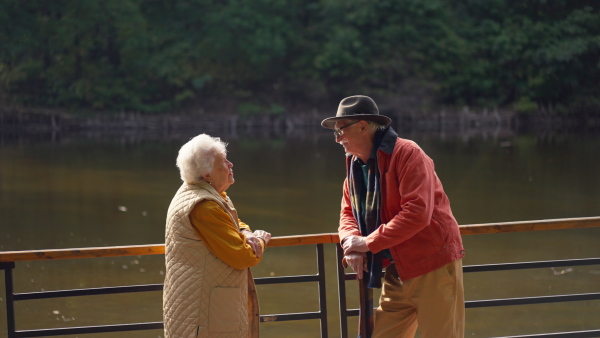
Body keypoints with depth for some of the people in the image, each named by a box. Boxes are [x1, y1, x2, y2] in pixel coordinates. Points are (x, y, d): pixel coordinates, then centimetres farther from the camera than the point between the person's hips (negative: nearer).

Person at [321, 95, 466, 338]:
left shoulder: (406, 153, -16)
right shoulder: (355, 164, 10)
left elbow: (417, 212, -24)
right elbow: (348, 213, 16)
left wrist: (368, 243, -20)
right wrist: (351, 242, -8)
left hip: (432, 264, -8)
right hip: (397, 270, 8)